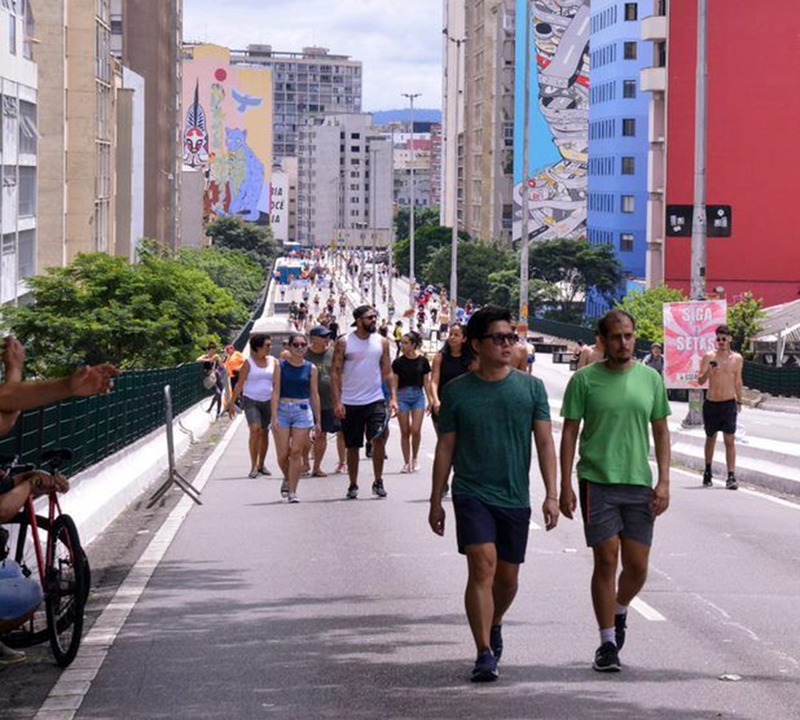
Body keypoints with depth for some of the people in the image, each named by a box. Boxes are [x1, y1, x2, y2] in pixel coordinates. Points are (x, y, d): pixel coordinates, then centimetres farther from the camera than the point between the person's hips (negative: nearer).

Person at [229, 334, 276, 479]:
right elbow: (240, 384, -2)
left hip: (267, 401, 4)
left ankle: (261, 464, 23)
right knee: (255, 429, -19)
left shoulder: (273, 361, 7)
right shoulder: (249, 363, -4)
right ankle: (253, 466, -16)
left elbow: (276, 383, 12)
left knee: (264, 433, 8)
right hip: (251, 400, -4)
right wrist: (232, 403, -5)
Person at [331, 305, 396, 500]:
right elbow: (336, 372, -3)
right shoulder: (344, 343, -3)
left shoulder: (382, 342, 5)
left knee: (379, 438, -16)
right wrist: (337, 401, -10)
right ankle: (353, 485, 20)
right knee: (352, 446, 7)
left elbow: (387, 372, 8)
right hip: (350, 403, -1)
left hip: (375, 400, 1)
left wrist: (393, 397, -1)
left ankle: (378, 482, -2)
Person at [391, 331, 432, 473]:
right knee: (405, 431, 2)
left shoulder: (422, 361, 0)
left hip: (418, 396, 0)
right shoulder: (398, 362, -1)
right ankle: (407, 462, 12)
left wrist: (430, 401, 4)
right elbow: (394, 383, 0)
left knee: (416, 430, -9)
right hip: (402, 396, 0)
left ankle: (415, 458, 15)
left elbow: (426, 382, 5)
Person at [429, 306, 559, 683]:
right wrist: (436, 500, 5)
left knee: (507, 575, 13)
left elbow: (545, 442, 0)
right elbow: (445, 448, 5)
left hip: (515, 496, 2)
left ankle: (493, 626, 42)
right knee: (482, 567, -16)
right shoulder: (457, 391, 0)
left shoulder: (531, 387, 2)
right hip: (472, 493, -2)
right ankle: (485, 653, -15)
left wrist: (551, 494, -8)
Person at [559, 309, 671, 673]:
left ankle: (619, 612, 34)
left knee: (637, 567, 4)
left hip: (639, 483, 3)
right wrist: (565, 485, -5)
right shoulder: (584, 380, -2)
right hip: (597, 482, -3)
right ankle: (608, 642, 6)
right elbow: (569, 432, 1)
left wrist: (663, 481, 2)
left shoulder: (651, 379, 7)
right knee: (606, 562, -4)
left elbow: (661, 432, 11)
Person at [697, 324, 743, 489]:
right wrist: (708, 372, -27)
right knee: (710, 438, 13)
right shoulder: (709, 357, -3)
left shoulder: (737, 359, 3)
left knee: (729, 440, -7)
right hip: (711, 403, 0)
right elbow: (700, 381, -7)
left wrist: (739, 402, 18)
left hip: (729, 403, 0)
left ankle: (731, 476, -9)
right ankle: (707, 472, 30)